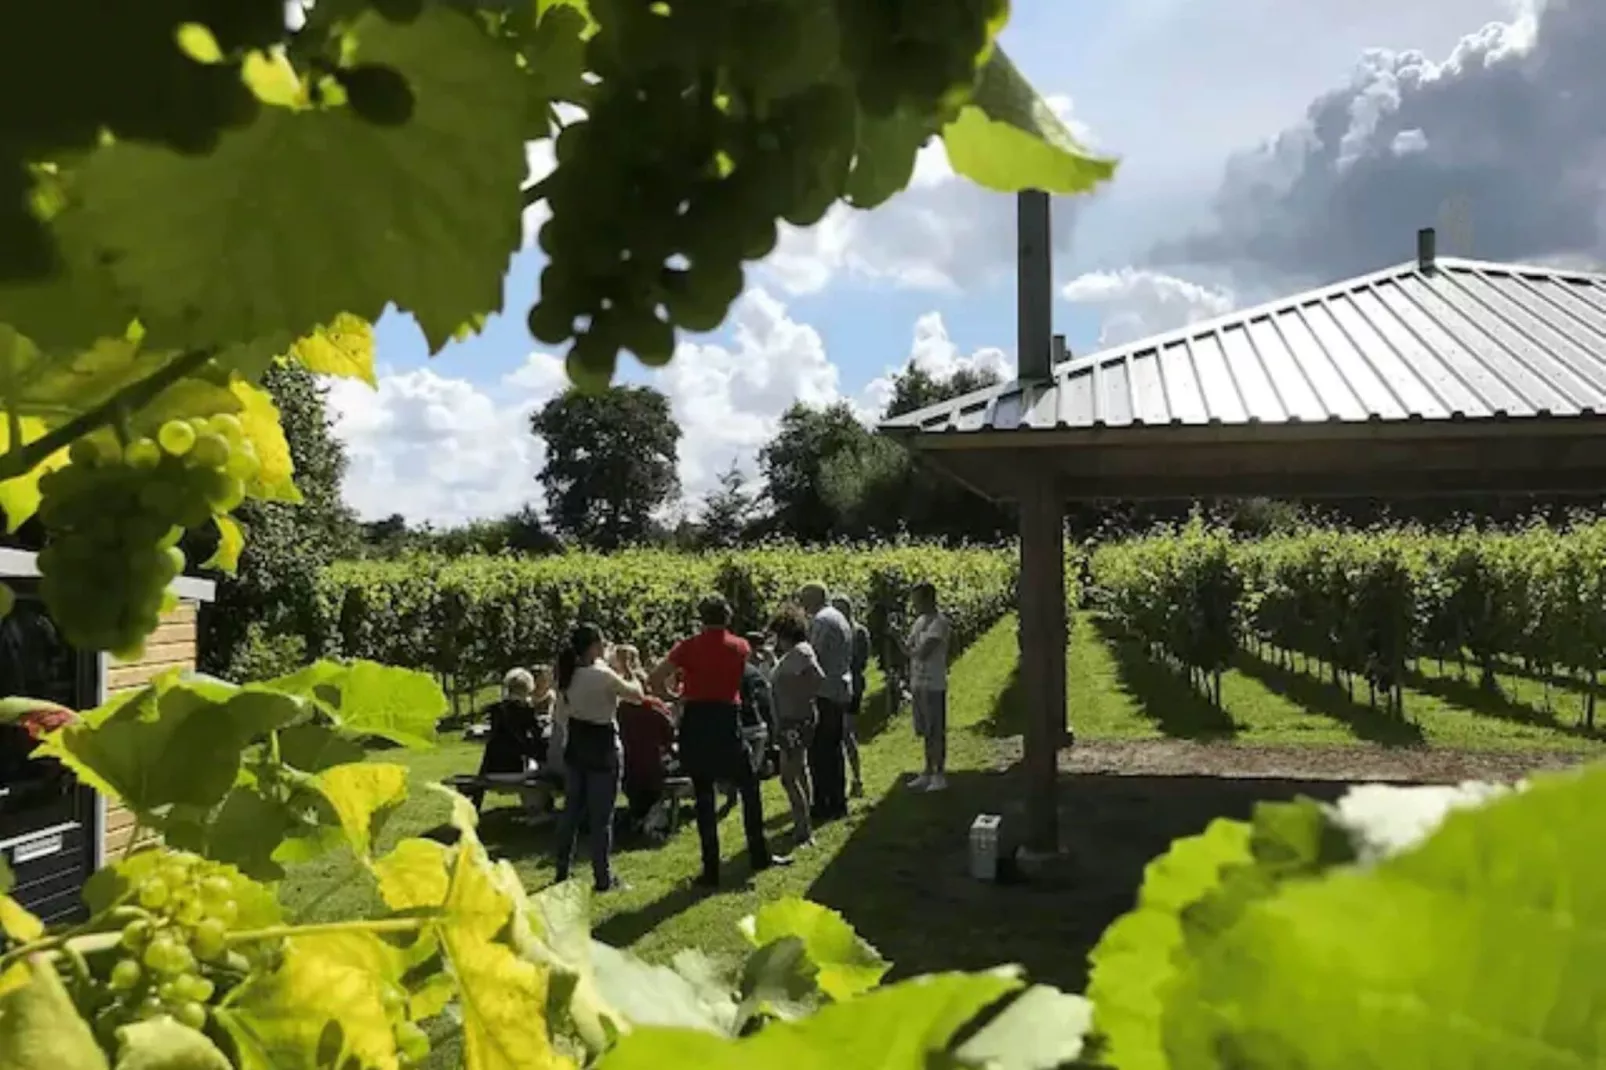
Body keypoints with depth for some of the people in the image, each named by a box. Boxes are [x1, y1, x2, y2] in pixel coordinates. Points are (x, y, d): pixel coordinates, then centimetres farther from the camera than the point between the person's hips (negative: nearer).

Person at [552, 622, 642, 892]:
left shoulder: (567, 675, 2)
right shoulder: (602, 675, -19)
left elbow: (561, 716, 9)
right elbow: (637, 695, -8)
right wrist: (632, 677, 12)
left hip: (574, 748, 7)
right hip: (602, 749, -7)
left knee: (571, 811, 15)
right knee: (601, 816, 0)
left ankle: (562, 872, 22)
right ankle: (603, 877, 5)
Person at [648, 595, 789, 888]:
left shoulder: (688, 647, -3)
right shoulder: (740, 647, 1)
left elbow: (652, 681, -6)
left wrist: (681, 673, 12)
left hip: (696, 723, 0)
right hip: (728, 722, 0)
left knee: (703, 797, 5)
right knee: (749, 788, 17)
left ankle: (711, 869, 6)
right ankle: (759, 855, 22)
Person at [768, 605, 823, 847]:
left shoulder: (800, 652, -19)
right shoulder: (792, 653, 11)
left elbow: (818, 677, -30)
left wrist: (803, 698, -19)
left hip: (796, 721, -11)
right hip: (792, 720, 11)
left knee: (789, 777, -9)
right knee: (799, 771, 21)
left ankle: (804, 831, -6)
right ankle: (803, 824, 34)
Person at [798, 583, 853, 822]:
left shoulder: (821, 621, -13)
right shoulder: (840, 619, 18)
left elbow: (813, 656, -18)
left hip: (824, 693, -10)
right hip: (842, 691, 10)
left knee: (819, 752, -5)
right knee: (834, 750, 15)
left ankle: (822, 806, -4)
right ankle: (838, 803, 19)